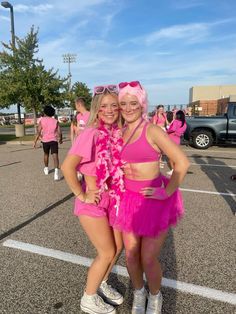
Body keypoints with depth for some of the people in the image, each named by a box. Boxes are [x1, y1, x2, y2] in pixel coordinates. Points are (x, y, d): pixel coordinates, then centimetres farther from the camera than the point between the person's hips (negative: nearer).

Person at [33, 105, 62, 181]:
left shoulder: (42, 120, 2)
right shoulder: (55, 121, 4)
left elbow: (38, 132, -6)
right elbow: (59, 133, -2)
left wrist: (35, 141, -4)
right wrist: (60, 139, 15)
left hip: (45, 140, 1)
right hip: (54, 140, -1)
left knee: (46, 154, 24)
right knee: (55, 156, -12)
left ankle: (46, 169, 40)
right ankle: (56, 170, -32)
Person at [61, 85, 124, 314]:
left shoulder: (117, 133, 0)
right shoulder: (91, 133, -21)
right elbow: (67, 167, -27)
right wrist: (82, 196, -20)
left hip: (113, 198, 7)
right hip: (93, 201, -7)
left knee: (118, 246, 17)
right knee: (107, 253, 4)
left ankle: (101, 284, 45)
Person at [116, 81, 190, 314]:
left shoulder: (152, 131, -13)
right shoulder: (120, 133, 5)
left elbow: (182, 162, -13)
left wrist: (166, 192, -15)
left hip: (154, 201, -5)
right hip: (129, 199, 5)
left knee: (148, 259, 4)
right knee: (131, 255, 13)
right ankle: (138, 293, 43)